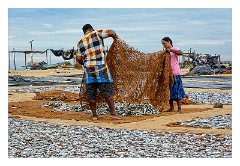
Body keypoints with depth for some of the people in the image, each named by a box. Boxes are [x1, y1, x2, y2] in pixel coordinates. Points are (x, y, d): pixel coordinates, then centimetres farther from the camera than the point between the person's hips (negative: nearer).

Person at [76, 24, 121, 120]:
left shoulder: (80, 42, 13)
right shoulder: (96, 34, 3)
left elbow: (78, 59, 8)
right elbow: (111, 32, -4)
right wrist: (114, 36, 17)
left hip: (88, 69, 4)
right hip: (101, 67, -4)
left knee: (91, 93, 8)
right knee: (107, 90, 0)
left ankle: (94, 115, 12)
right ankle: (113, 113, -1)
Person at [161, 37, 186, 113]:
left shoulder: (174, 49, -6)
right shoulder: (165, 51, 15)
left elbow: (181, 53, -27)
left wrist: (171, 50, -33)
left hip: (175, 73, -7)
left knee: (176, 91, -5)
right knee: (169, 91, 8)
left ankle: (179, 108, 0)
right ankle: (171, 108, 16)